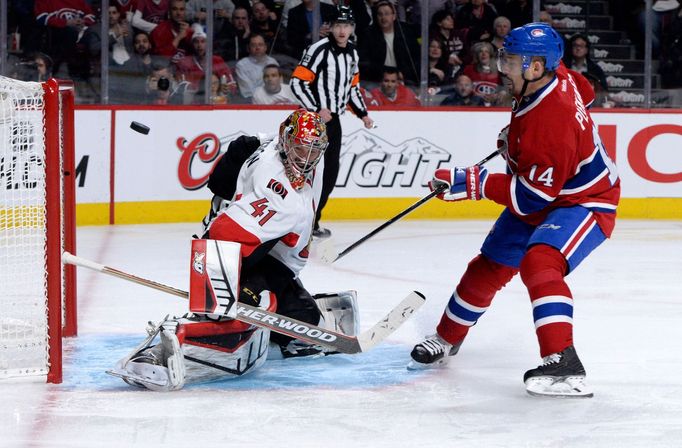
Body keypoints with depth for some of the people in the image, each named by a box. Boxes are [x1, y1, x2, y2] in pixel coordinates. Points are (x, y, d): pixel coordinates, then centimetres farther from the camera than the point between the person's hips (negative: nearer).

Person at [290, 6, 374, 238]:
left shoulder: (352, 53, 11)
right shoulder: (320, 50, -15)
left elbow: (353, 87, 23)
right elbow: (298, 83, -18)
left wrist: (363, 114, 15)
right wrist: (318, 110, -21)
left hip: (333, 118, 8)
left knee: (331, 171, 8)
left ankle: (311, 219, 17)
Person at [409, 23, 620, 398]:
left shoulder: (552, 118, -37)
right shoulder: (553, 77, -11)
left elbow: (533, 195, -32)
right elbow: (583, 92, 16)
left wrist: (471, 183, -31)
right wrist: (515, 135, 18)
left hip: (583, 202, -10)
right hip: (538, 198, 10)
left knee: (539, 262, -36)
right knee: (489, 266, 18)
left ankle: (563, 365, -42)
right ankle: (447, 339, 40)